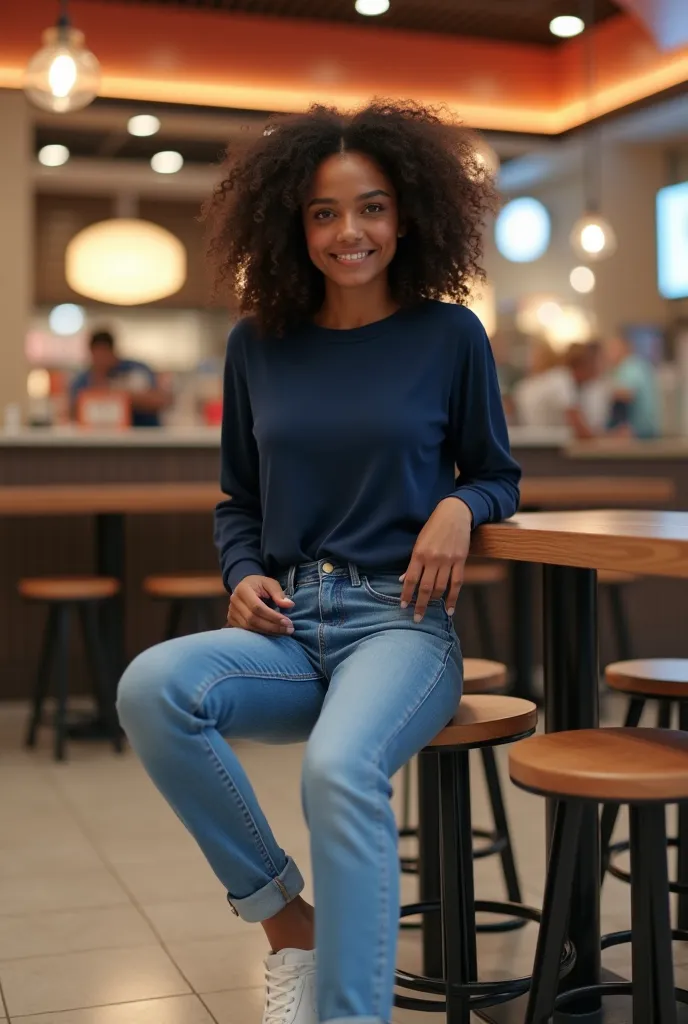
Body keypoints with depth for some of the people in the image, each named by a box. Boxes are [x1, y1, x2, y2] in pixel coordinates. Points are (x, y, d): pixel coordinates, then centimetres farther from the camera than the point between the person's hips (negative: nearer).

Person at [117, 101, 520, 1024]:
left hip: (401, 622, -3)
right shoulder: (259, 345, 9)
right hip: (286, 628, 3)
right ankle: (283, 915, -8)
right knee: (152, 686, -28)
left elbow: (496, 475, 13)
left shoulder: (449, 336, 3)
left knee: (340, 768, -36)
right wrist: (243, 574, 0)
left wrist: (459, 507, -9)